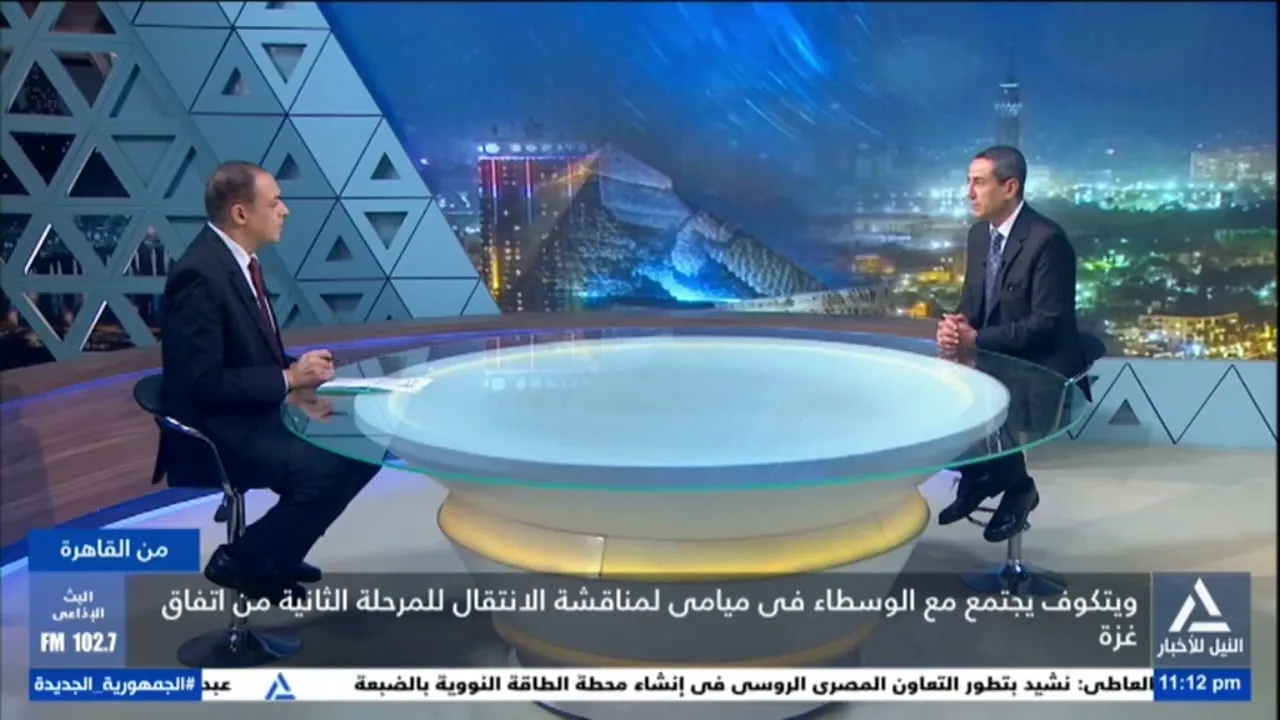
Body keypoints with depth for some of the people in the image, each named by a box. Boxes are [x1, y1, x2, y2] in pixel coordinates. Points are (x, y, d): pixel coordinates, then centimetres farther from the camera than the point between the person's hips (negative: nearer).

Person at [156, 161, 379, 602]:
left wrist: (298, 372, -2)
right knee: (324, 471, -26)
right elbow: (203, 384, -25)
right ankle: (241, 560, -3)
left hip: (254, 413, 10)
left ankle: (278, 551, 14)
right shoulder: (200, 274, -22)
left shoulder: (238, 259, 7)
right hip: (215, 431, -10)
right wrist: (289, 379, -20)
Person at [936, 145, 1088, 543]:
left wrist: (976, 339, -27)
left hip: (1042, 365, -7)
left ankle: (1017, 487, 2)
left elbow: (1046, 324, -24)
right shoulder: (979, 233, 4)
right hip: (995, 357, 7)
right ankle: (976, 477, 9)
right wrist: (956, 324, -14)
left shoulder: (1047, 239, -21)